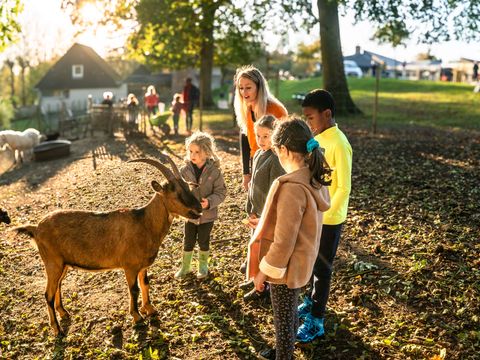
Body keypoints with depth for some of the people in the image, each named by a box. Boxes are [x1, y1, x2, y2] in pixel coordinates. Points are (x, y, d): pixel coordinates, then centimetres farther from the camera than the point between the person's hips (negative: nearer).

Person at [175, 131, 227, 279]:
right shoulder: (185, 170, -11)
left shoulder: (214, 171, -15)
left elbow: (221, 192, -12)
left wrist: (209, 202, -28)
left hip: (207, 215, -1)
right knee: (188, 241, 14)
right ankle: (185, 266, 35)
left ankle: (203, 265, 38)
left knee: (203, 241, 15)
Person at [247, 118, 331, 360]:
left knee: (283, 318, 12)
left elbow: (283, 241, -27)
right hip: (301, 261, 9)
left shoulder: (292, 188, -31)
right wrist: (264, 222, 15)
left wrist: (264, 271, -14)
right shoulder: (315, 179, -4)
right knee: (289, 312, 28)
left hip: (285, 267, -9)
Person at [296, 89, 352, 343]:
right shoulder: (318, 138, 5)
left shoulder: (339, 144, -21)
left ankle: (316, 322, 19)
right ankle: (311, 302, 43)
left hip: (328, 220, -8)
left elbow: (344, 188, -21)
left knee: (321, 269, 5)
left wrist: (324, 215, -21)